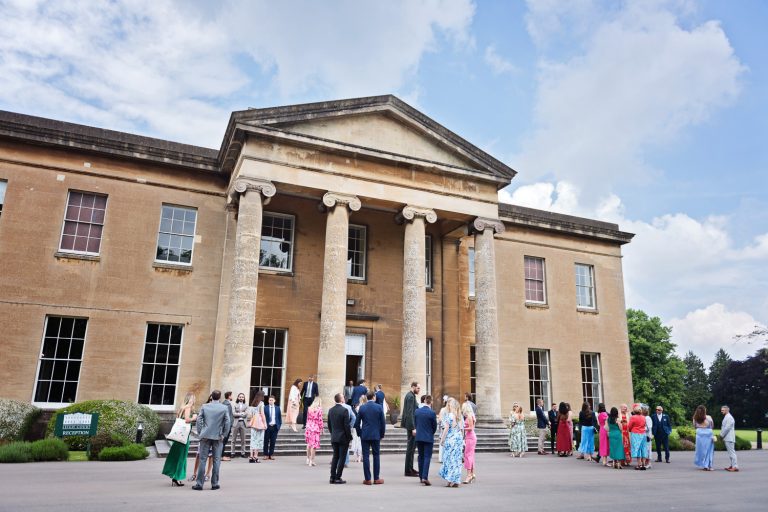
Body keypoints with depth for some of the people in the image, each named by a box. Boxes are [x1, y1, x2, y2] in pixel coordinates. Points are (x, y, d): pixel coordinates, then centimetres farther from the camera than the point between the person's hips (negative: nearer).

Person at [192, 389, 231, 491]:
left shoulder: (204, 406, 2)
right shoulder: (224, 408, -4)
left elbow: (199, 420, 1)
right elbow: (228, 422, -7)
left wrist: (200, 432, 8)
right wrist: (224, 434, 2)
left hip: (205, 436, 1)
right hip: (218, 437, -1)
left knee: (202, 459, 6)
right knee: (216, 460, 7)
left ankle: (199, 483, 7)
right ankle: (214, 483, 10)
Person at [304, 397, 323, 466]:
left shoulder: (309, 408, 6)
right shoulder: (319, 409, -10)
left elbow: (308, 418, 12)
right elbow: (320, 420, -10)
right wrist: (321, 429, -1)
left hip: (308, 428, 6)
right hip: (315, 429, -6)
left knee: (309, 444, 18)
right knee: (314, 445, -1)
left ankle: (308, 459, 25)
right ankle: (311, 461, 1)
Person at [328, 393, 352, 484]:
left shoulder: (330, 410, 4)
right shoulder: (344, 410, -16)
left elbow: (329, 425, 10)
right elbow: (346, 425, -16)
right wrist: (349, 437, -6)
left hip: (334, 438, 6)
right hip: (343, 437, -6)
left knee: (335, 457, 14)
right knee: (342, 458, 2)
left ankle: (332, 477, 15)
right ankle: (338, 478, 2)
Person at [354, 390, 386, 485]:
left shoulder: (362, 407, -2)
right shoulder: (379, 407, -4)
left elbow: (357, 423, 2)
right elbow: (382, 423, -1)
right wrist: (382, 434, 11)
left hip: (365, 435, 0)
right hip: (376, 435, 0)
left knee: (365, 456, 3)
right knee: (376, 456, 8)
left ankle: (367, 479, 5)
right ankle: (376, 479, 10)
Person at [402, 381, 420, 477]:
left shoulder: (411, 395, 15)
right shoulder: (410, 396, -17)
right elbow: (410, 413, -22)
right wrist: (413, 428, -23)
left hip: (410, 424, 10)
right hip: (411, 424, -10)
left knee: (412, 446, 16)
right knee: (411, 447, -5)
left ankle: (410, 468, 25)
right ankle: (408, 471, 1)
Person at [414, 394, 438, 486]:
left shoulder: (417, 411, -1)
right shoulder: (432, 413, -13)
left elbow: (415, 424, 7)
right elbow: (434, 426, -3)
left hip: (418, 437, 4)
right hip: (428, 438, -4)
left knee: (421, 456, 15)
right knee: (427, 457, 0)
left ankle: (421, 477, 21)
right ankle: (425, 477, -10)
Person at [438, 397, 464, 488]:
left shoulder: (448, 415, -9)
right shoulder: (460, 416, 9)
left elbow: (446, 428, -10)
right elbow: (462, 429, 10)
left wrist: (442, 439, -4)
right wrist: (462, 439, 16)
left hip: (450, 439, -5)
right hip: (459, 438, 5)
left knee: (449, 458, 1)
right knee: (457, 459, 7)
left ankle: (451, 480, 1)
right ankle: (456, 481, 8)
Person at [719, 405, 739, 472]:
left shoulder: (729, 417, -14)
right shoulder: (726, 417, 17)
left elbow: (727, 428, -18)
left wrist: (721, 435, -11)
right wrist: (722, 435, 13)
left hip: (729, 438, -10)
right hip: (727, 438, 10)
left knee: (732, 452, -10)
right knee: (730, 452, 13)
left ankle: (735, 466, -11)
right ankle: (732, 465, 18)